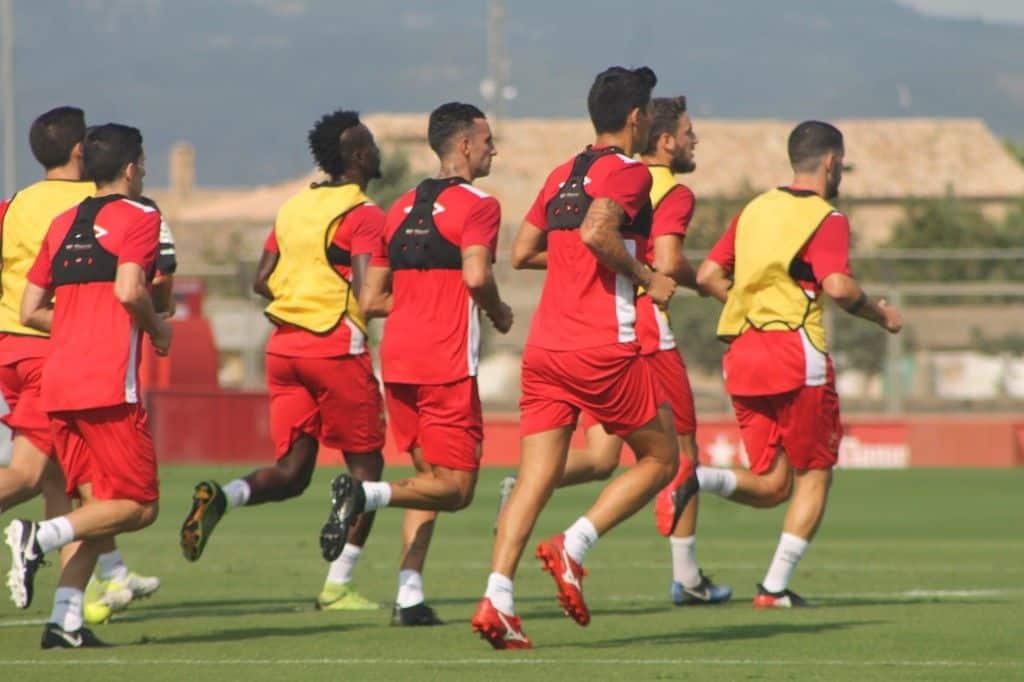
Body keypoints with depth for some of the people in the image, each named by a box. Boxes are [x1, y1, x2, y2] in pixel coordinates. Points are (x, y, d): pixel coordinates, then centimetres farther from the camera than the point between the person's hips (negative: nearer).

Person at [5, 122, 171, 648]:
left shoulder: (62, 224, 18)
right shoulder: (139, 218, -2)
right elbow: (129, 289, -18)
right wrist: (157, 329, 0)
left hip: (56, 386, 7)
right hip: (109, 383, -7)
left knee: (98, 504, 12)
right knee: (138, 506, -1)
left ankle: (66, 618, -3)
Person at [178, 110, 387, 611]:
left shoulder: (292, 208, 13)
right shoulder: (363, 215, -8)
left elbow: (262, 282, 14)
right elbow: (367, 291, -18)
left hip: (284, 342, 6)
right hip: (337, 345, -6)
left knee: (292, 470, 10)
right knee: (365, 465, 7)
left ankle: (221, 497, -19)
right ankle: (337, 586, 2)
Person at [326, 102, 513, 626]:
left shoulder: (402, 208, 17)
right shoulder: (477, 205, -5)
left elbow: (372, 301, 16)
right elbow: (476, 275, -21)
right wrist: (498, 313, -1)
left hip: (396, 358, 7)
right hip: (446, 362, -7)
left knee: (431, 475, 16)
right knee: (455, 487, -2)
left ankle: (409, 596, 5)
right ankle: (366, 495, -25)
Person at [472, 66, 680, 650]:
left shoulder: (563, 175, 17)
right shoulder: (630, 172, -5)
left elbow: (522, 252, 18)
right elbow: (597, 230, -22)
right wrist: (647, 279, -10)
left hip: (544, 348, 7)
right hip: (603, 349, -7)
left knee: (536, 478, 3)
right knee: (661, 458, 10)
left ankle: (497, 600, -12)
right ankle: (573, 547, -7)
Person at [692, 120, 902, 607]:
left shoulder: (755, 209, 14)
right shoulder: (826, 219, -5)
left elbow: (708, 276, 13)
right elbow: (838, 286, -20)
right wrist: (880, 315, -3)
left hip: (741, 355, 6)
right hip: (795, 354, -6)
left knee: (772, 485, 11)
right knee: (814, 475, 8)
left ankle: (695, 477, -17)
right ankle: (776, 587, 1)